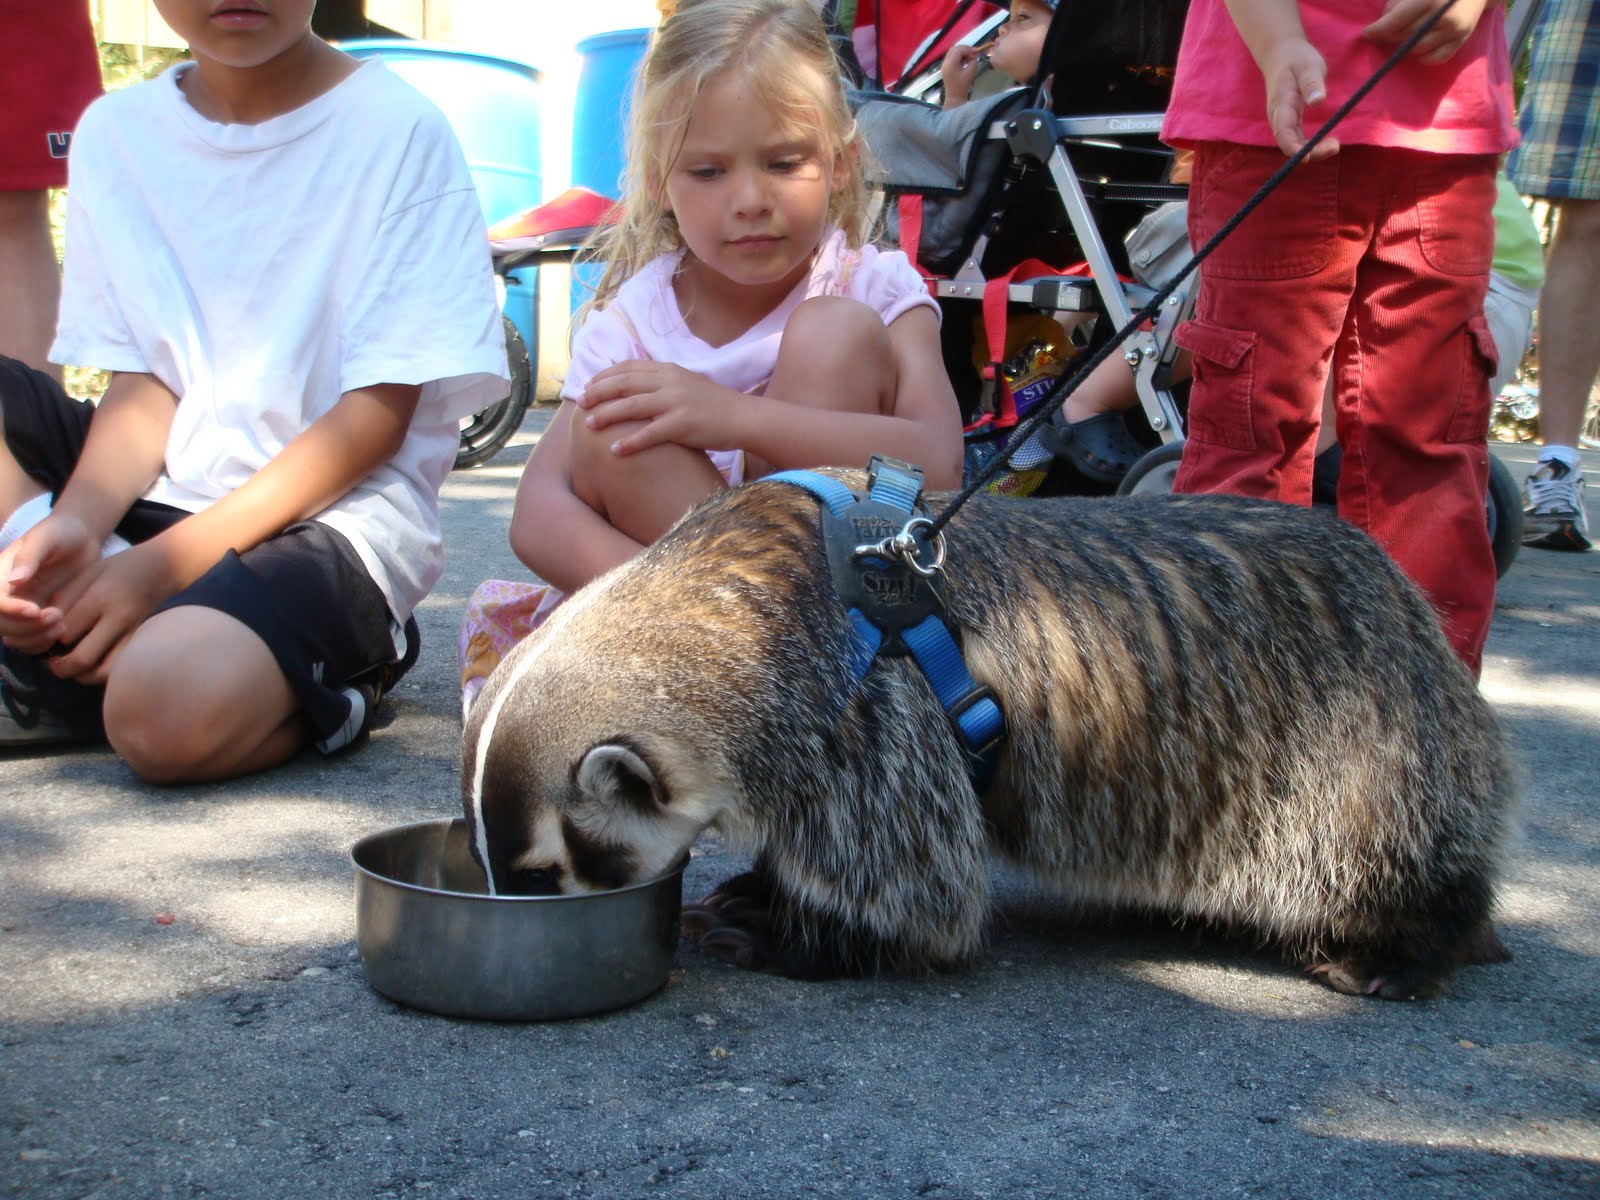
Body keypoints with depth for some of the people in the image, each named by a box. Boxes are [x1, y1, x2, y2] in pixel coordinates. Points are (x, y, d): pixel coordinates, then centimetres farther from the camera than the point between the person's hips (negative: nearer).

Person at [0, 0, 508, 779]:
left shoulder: (398, 131, -8)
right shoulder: (115, 132, 7)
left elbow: (378, 415, -11)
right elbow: (142, 386, 5)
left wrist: (166, 562, -18)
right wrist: (74, 524, -17)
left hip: (339, 510, -5)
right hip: (155, 491, 6)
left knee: (169, 710, -34)